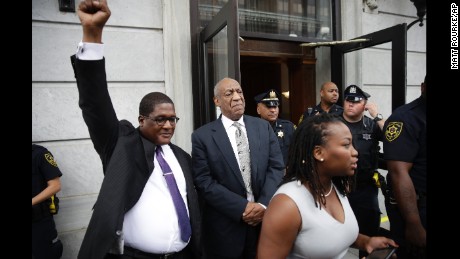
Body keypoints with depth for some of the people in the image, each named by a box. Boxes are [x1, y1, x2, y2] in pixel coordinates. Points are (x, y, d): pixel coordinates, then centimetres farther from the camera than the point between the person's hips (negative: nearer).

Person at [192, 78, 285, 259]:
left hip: (266, 219, 3)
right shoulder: (202, 136, -6)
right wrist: (242, 208, -16)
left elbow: (277, 167, 0)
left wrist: (264, 204, -13)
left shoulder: (263, 126, 3)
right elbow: (204, 182, -11)